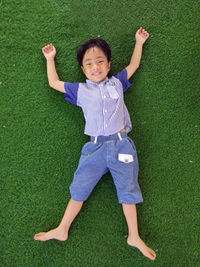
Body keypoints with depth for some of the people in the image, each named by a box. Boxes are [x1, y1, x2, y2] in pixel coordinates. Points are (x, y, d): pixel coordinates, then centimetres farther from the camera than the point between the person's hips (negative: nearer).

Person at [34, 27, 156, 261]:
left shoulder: (116, 83, 15)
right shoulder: (80, 90, 12)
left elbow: (133, 66, 26)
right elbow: (54, 83, 19)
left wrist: (139, 42, 31)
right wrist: (50, 59, 28)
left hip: (121, 144, 1)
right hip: (95, 147, 0)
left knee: (127, 189, 1)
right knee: (79, 188, -1)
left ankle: (134, 237, 12)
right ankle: (62, 230, 13)